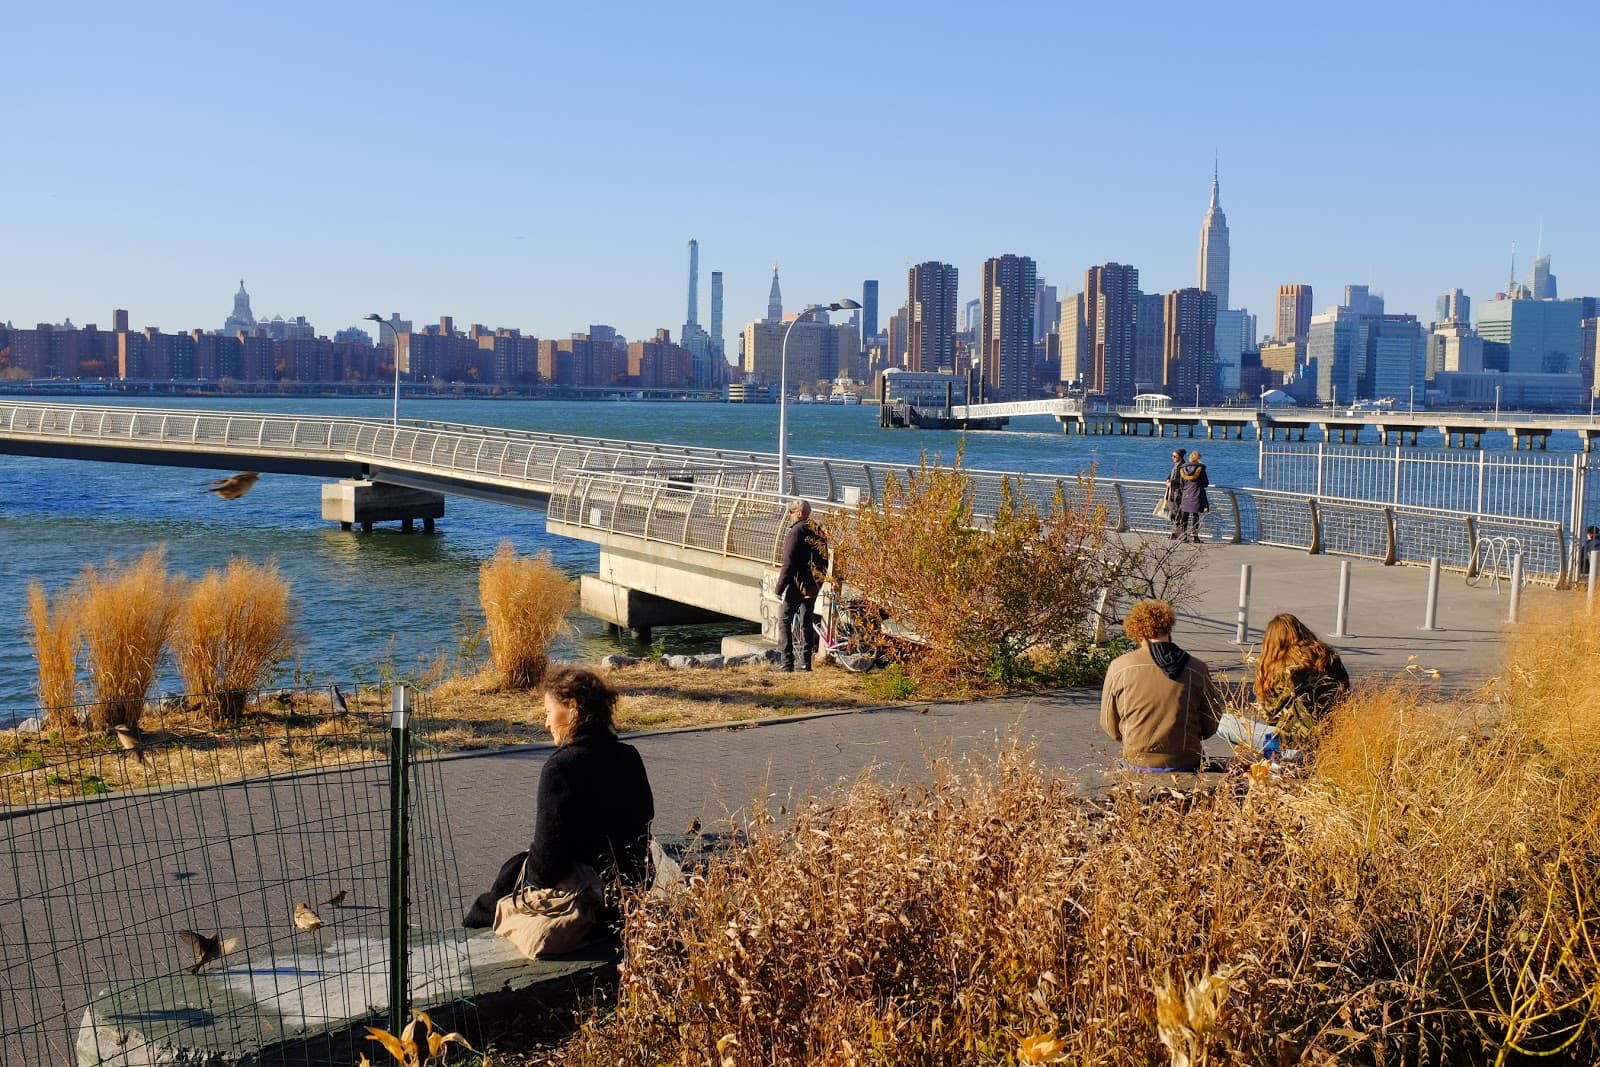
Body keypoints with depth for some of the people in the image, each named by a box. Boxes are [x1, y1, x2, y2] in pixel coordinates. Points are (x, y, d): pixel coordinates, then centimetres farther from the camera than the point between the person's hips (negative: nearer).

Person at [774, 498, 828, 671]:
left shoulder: (797, 531, -13)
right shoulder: (818, 532, 12)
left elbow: (789, 562, -16)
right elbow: (824, 560, 15)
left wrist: (779, 587, -12)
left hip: (798, 584, -8)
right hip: (814, 585, 8)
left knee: (785, 620, -2)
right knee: (807, 621, 13)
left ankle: (786, 661, -8)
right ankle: (806, 662, 13)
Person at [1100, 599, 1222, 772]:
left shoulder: (1119, 667, -4)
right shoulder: (1197, 670, -4)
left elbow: (1109, 725, 5)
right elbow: (1212, 725, 5)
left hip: (1137, 763, 1)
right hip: (1186, 764, -1)